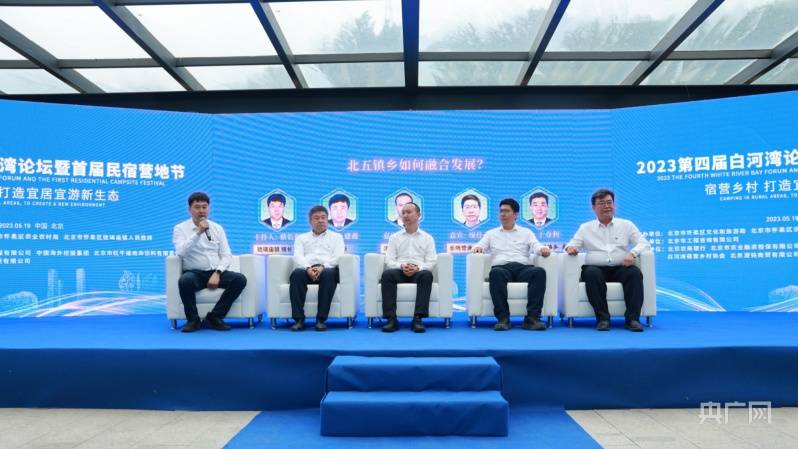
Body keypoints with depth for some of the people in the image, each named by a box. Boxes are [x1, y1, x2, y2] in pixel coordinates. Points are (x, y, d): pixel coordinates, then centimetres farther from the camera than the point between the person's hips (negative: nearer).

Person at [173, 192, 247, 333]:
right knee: (185, 281, -37)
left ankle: (214, 316, -11)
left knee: (240, 279, -23)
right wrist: (198, 233, -21)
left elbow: (226, 255, 4)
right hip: (194, 273, -3)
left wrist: (217, 273, -12)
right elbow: (181, 253, -16)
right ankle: (193, 320, -13)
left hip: (215, 273, 3)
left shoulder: (217, 228, 11)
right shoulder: (180, 228, 2)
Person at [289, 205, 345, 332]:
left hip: (327, 269, -1)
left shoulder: (336, 236, 23)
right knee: (297, 274, -34)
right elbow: (298, 257, 7)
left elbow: (338, 256, 5)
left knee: (329, 274, -37)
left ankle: (321, 319, -34)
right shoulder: (301, 238, 26)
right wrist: (308, 268, -16)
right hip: (306, 269, 1)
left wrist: (323, 267, -16)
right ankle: (299, 319, -33)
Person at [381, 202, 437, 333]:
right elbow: (389, 260, 7)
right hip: (399, 271, 1)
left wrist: (417, 268, -17)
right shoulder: (394, 237, 18)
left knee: (427, 275, -37)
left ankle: (418, 318, -38)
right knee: (387, 274, -34)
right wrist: (401, 266, -14)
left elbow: (431, 262, 4)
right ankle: (391, 319, -36)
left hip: (419, 272, -1)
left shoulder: (427, 238, 15)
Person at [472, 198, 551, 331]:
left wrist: (543, 249, -17)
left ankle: (532, 318, -36)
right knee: (496, 273, -38)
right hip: (501, 268, -1)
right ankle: (503, 318, -38)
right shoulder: (491, 233, 26)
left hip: (523, 268, 1)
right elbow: (480, 246, 12)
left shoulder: (526, 232, 25)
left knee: (539, 272, -33)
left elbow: (536, 246, 8)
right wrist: (477, 247, -14)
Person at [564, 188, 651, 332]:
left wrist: (632, 253, -12)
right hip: (596, 268, -1)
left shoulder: (626, 225, 19)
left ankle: (632, 318, -28)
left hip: (620, 268, 1)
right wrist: (570, 248, -17)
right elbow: (572, 245, 10)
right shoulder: (585, 228, 18)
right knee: (591, 273, -35)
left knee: (635, 272, -30)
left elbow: (643, 243, 10)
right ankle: (602, 318, -30)